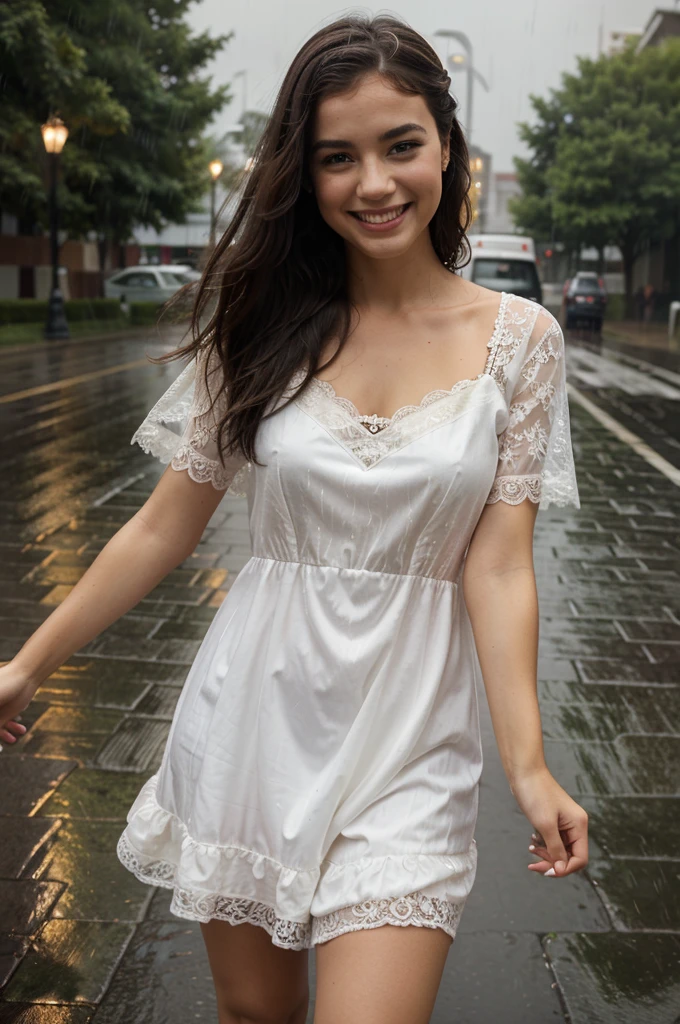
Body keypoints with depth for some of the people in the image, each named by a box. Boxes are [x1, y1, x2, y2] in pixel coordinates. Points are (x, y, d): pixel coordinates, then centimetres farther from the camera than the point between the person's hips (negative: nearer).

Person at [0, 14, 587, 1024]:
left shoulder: (517, 338, -5)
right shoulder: (270, 325, -2)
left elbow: (497, 566, -7)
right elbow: (165, 527, 3)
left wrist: (527, 766, -17)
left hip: (406, 739, -1)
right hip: (251, 714, 2)